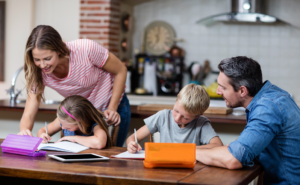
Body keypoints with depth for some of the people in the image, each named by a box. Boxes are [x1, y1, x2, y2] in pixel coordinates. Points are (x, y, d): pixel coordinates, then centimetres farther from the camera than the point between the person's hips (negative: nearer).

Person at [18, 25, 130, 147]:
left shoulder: (86, 49, -34)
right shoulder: (39, 73, -22)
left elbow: (121, 71, -18)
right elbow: (28, 115, -23)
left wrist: (112, 108, -23)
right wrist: (24, 131, -46)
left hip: (114, 107, -3)